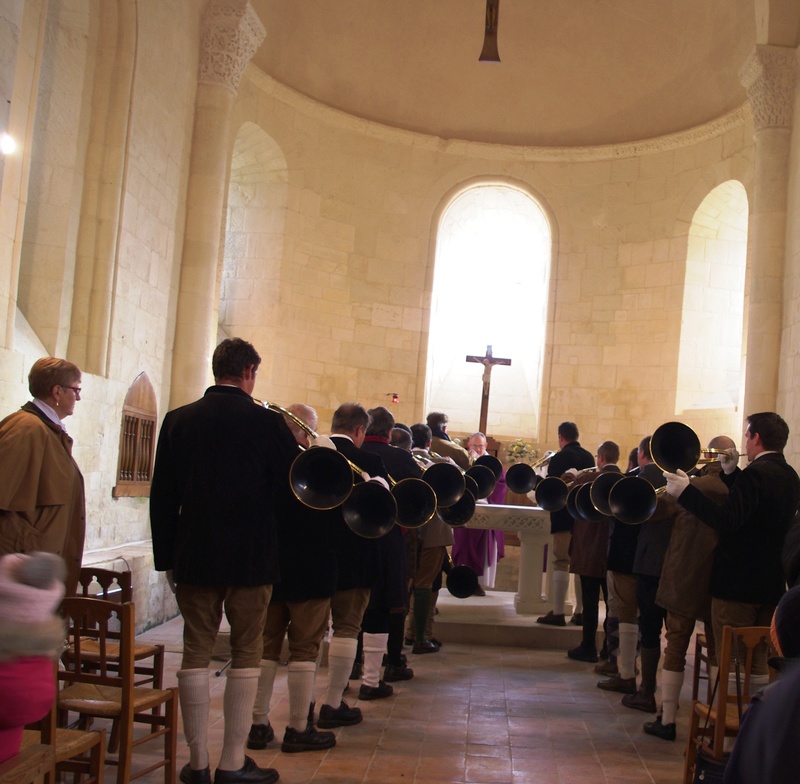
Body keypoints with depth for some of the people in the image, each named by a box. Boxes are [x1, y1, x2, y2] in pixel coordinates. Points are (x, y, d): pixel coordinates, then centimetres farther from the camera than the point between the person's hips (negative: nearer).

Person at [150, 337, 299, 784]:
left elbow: (162, 495, 2)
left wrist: (166, 556, 9)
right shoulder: (267, 423, -10)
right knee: (247, 654, 8)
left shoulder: (179, 420, 0)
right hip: (251, 558, -3)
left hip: (193, 556, 3)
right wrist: (300, 445, 16)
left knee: (197, 653, 10)